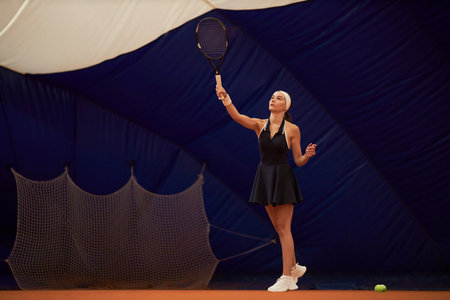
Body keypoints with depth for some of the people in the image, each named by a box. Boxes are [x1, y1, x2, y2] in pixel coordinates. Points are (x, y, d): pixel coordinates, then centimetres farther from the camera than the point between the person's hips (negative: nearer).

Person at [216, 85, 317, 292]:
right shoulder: (259, 125, 2)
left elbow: (298, 161, 0)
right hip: (265, 178, 4)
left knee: (283, 228, -5)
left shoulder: (292, 129, -5)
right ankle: (294, 267, 28)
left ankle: (286, 277, -2)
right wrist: (225, 99, -34)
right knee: (278, 228, 12)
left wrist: (307, 155, -22)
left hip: (283, 178, -4)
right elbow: (236, 116, -17)